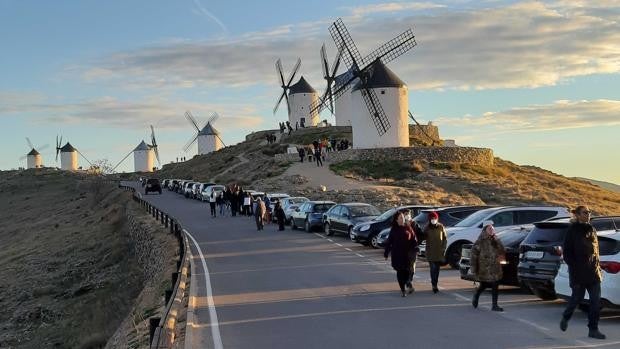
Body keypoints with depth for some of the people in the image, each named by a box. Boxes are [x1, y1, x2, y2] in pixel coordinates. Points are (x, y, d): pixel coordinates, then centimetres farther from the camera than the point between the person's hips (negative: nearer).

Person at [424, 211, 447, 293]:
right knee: (433, 268, -11)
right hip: (430, 252, -2)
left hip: (439, 252, 2)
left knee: (437, 268, 8)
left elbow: (445, 238, 7)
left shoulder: (441, 227, 3)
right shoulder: (427, 228, 0)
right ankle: (434, 285, -12)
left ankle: (435, 283, 20)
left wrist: (443, 248, -1)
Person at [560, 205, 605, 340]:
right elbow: (566, 252, -8)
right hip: (578, 273, -5)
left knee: (596, 301, -1)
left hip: (593, 272, 5)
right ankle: (565, 318, 33)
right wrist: (574, 267, -14)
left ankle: (593, 329, 5)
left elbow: (596, 250, 18)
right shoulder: (572, 231, -7)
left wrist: (598, 267, 11)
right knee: (577, 298, 6)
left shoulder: (592, 230, 11)